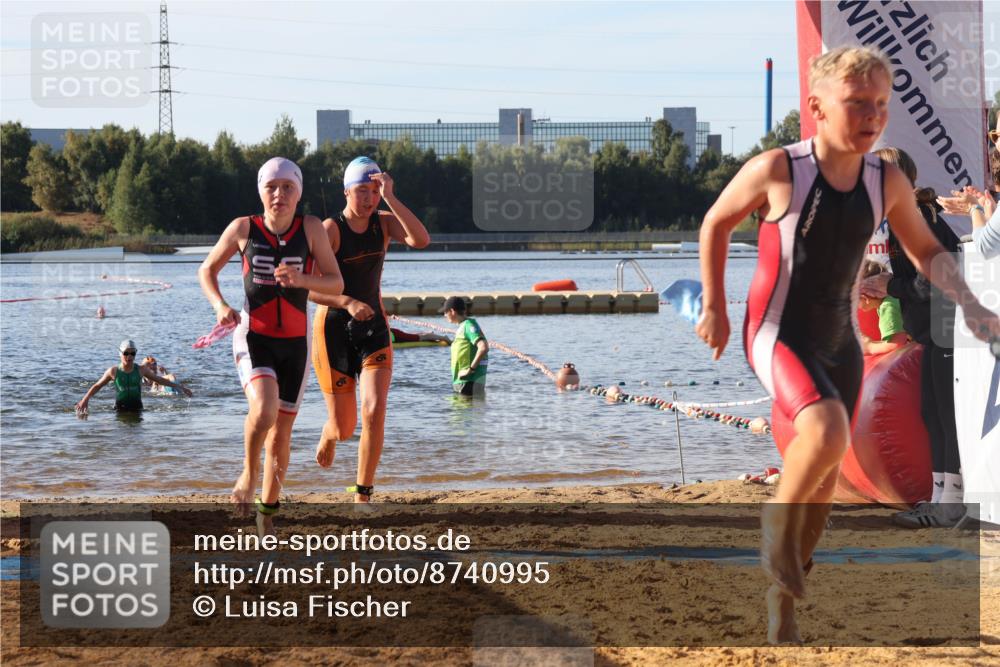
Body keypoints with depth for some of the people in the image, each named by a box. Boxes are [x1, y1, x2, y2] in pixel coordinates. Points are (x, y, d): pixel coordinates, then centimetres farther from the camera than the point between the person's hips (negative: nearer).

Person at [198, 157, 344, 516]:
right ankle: (249, 473, 1)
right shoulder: (243, 228, -3)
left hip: (295, 342, 2)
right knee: (263, 410, -28)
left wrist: (302, 279, -24)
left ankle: (267, 510, 27)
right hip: (253, 337, -2)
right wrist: (220, 305, -9)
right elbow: (207, 270, 10)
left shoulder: (311, 228, -3)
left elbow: (336, 283, -4)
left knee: (281, 434, 8)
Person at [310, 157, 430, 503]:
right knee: (344, 428, 5)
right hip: (334, 330, -3)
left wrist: (391, 198, -28)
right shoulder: (330, 229, -16)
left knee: (375, 412, -16)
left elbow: (421, 240, -23)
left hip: (373, 329, 3)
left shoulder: (384, 222, -3)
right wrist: (348, 303, -38)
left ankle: (362, 496, -5)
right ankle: (328, 436, 45)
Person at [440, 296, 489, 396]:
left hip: (470, 381, -10)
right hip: (461, 381, 10)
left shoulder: (468, 325, -14)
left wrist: (471, 368, -22)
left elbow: (484, 347, -26)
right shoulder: (462, 327, 16)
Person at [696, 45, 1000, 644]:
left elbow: (927, 251, 9)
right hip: (778, 336, -5)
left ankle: (783, 595, 31)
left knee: (825, 478, 11)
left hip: (839, 342, 5)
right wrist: (714, 308, 1)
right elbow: (716, 223, 1)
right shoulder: (776, 170, -16)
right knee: (828, 432, -31)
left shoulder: (888, 182, -5)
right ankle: (779, 521, -2)